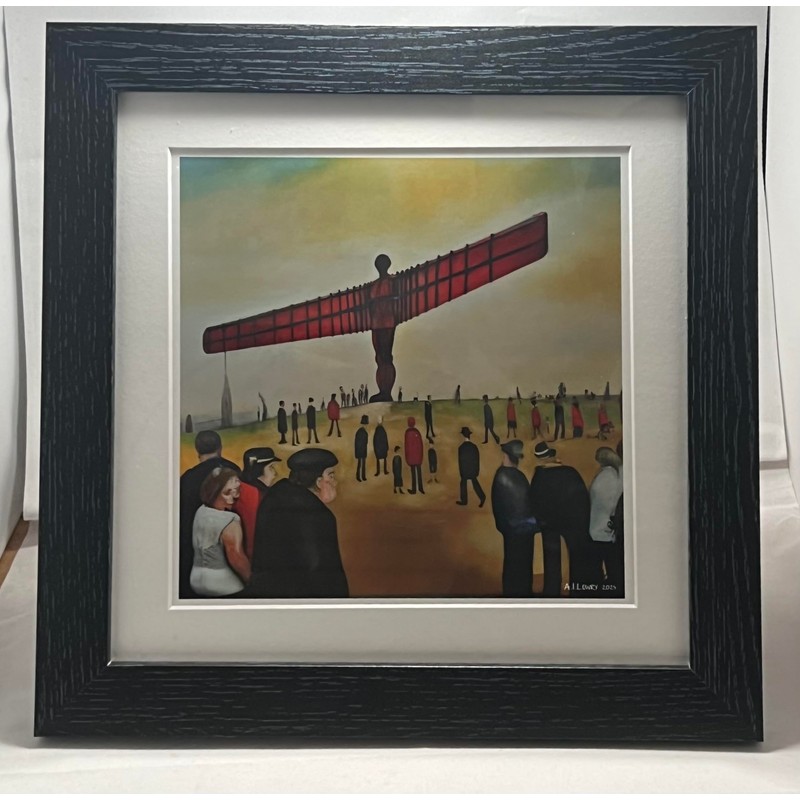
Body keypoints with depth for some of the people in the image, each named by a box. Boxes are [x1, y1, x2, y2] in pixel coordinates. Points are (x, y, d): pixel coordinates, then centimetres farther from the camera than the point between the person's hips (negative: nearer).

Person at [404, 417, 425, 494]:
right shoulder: (417, 432, 0)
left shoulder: (408, 432, -14)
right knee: (419, 471, 11)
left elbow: (407, 445, -11)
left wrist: (407, 458, -4)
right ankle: (420, 488, 17)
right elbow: (420, 445, 4)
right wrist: (420, 455, 13)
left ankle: (414, 489, 5)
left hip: (412, 455, -4)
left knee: (413, 472, 0)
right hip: (418, 455, 4)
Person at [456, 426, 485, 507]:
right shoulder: (474, 446, -4)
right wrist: (477, 469, 10)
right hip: (473, 469, 4)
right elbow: (477, 458, 1)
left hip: (465, 469, -4)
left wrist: (460, 471, -3)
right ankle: (482, 497, 0)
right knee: (475, 482, 14)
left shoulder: (461, 447, -17)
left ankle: (463, 501, 19)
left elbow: (460, 460, -12)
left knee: (463, 484, 10)